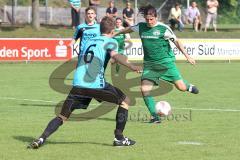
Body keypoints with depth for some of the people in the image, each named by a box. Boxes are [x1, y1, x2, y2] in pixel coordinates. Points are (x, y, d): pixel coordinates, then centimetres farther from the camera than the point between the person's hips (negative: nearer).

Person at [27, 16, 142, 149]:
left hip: (78, 84, 5)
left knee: (62, 117, 8)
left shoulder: (90, 41, 26)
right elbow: (114, 55, -12)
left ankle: (41, 139, -13)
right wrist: (131, 66, -18)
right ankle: (119, 138, 12)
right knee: (125, 101, 16)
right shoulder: (110, 42, 9)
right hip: (96, 84, -5)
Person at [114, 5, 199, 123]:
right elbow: (129, 29, 21)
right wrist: (114, 34, 34)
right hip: (149, 64, 3)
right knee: (145, 90, -14)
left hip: (166, 62, -3)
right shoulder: (141, 27, 1)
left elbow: (176, 41, -1)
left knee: (181, 87, -5)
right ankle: (155, 116, -3)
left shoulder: (163, 28, -9)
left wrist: (187, 56, -5)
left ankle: (188, 87, 34)